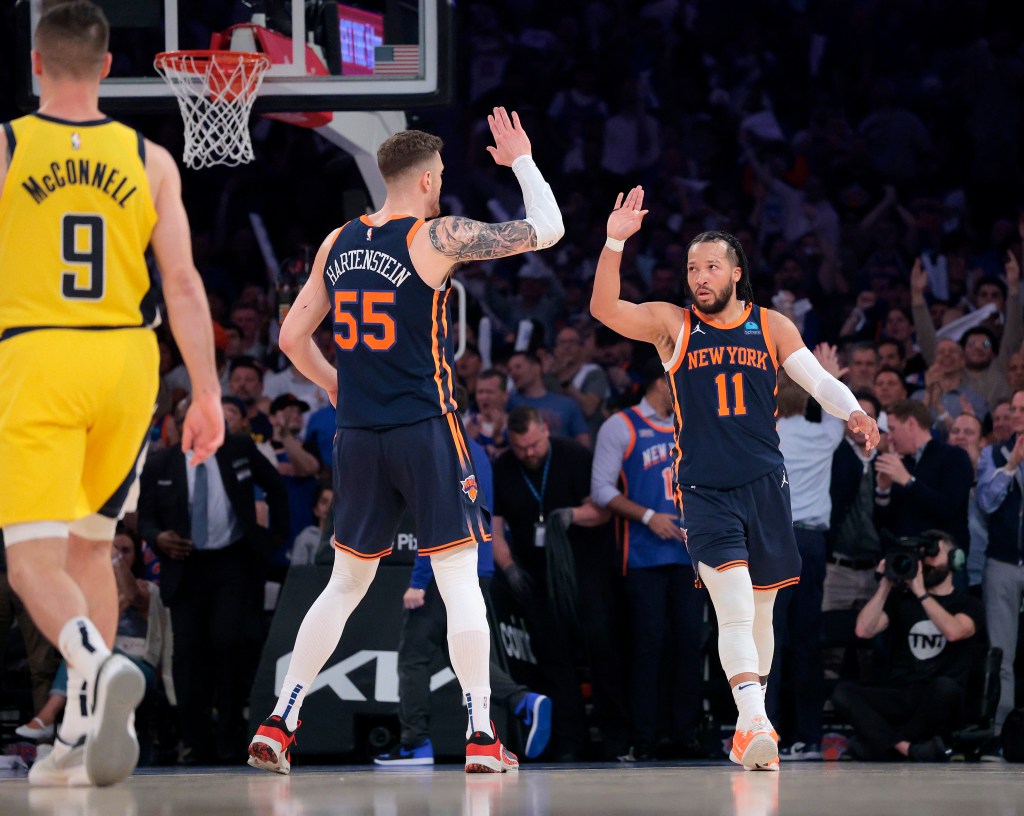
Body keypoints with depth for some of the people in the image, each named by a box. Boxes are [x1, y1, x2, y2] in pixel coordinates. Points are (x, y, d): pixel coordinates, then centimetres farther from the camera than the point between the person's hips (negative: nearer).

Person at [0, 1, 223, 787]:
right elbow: (183, 282, -1)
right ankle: (83, 736, 17)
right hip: (125, 361, 4)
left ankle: (97, 662, -35)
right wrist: (208, 392, 2)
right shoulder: (150, 160, 4)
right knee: (89, 545, 19)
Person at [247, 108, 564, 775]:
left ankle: (278, 725, 10)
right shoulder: (438, 238, -9)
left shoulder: (338, 244, 8)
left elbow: (292, 337, 12)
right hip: (427, 430, -5)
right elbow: (547, 229, -5)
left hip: (358, 438, 5)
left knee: (345, 585, 15)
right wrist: (522, 161, 9)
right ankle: (482, 737, -4)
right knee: (461, 582, 0)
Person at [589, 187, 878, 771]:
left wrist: (852, 411, -18)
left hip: (766, 485, 3)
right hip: (704, 491, -3)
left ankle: (751, 726, 25)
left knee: (760, 612, 11)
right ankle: (756, 724, -28)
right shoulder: (671, 324, 4)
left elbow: (818, 379, 3)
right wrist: (615, 242, -22)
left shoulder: (772, 327, 8)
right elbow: (605, 309, -8)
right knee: (734, 609, -19)